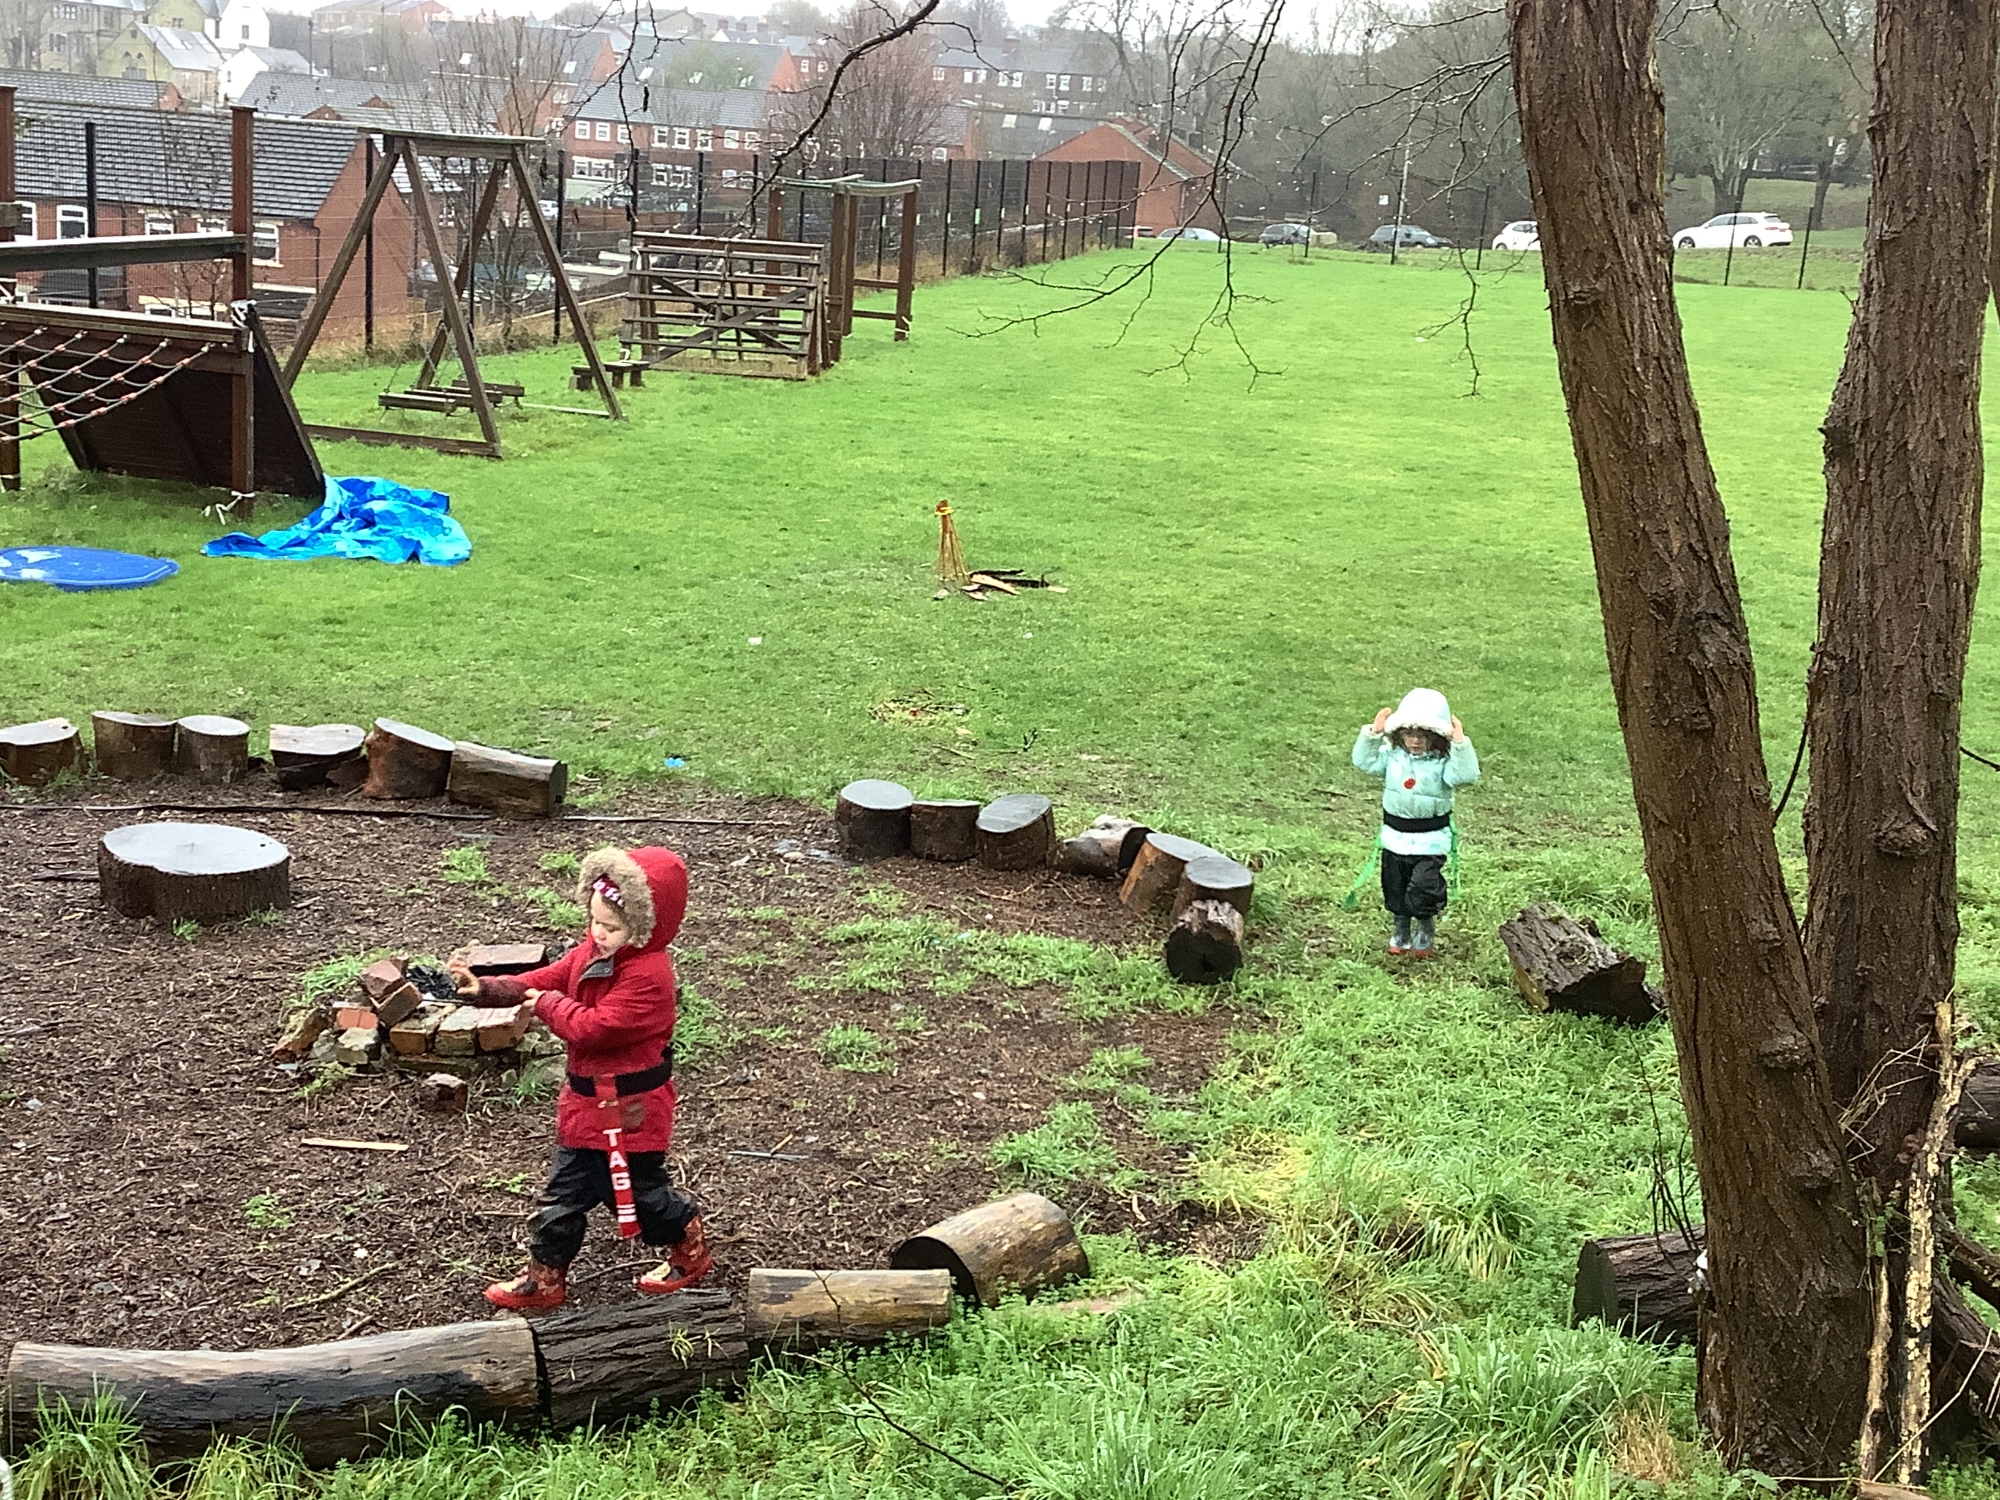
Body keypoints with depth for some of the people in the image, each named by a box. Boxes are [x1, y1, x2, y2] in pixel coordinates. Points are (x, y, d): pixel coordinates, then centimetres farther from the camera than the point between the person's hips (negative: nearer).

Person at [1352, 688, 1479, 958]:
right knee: (1395, 889, 16)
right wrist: (1373, 733, -13)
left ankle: (1426, 928, 16)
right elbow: (1363, 761, -6)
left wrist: (1460, 743, -31)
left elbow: (1467, 775, -27)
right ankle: (1401, 930, 40)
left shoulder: (1443, 762, -12)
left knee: (1424, 885, -13)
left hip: (1431, 839, -4)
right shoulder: (1392, 755, -2)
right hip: (1395, 836, 4)